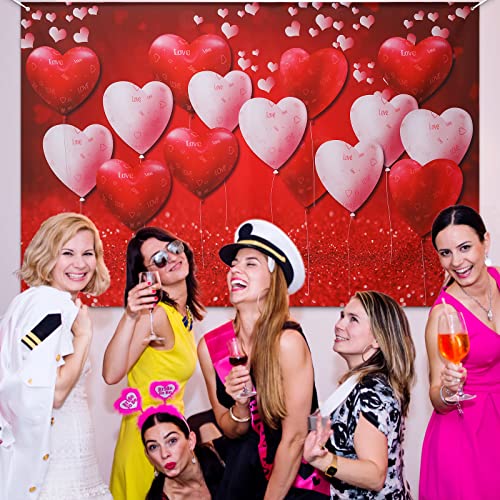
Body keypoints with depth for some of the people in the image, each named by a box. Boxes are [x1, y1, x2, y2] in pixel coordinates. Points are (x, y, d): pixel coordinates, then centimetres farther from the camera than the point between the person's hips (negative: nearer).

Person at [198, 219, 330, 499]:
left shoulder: (288, 341, -25)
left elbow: (295, 437, -19)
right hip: (243, 475, 4)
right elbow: (230, 430, -1)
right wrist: (240, 406, -21)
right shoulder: (210, 347, -11)